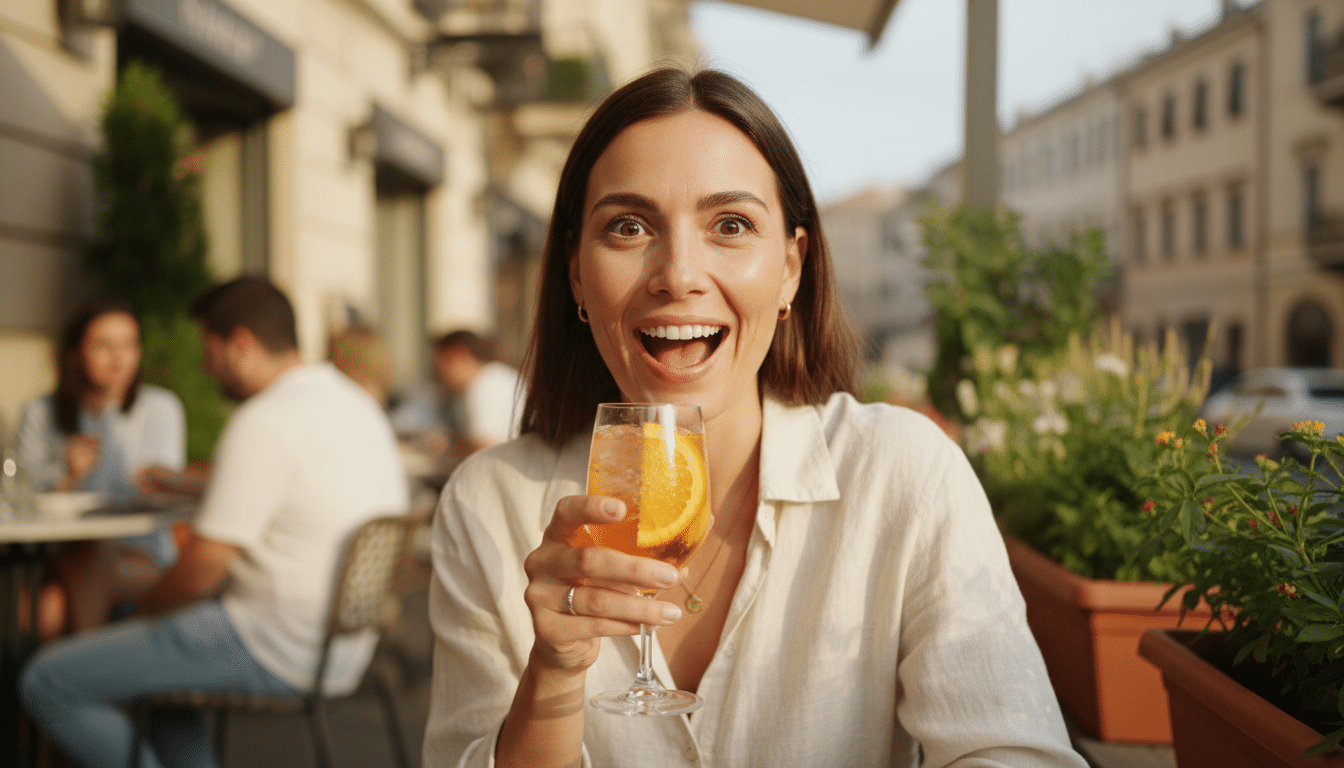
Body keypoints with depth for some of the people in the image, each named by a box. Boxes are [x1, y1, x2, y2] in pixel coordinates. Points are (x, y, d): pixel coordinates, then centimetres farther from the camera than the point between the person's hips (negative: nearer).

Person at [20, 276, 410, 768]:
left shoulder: (264, 421, -21)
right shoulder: (356, 401, 9)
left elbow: (205, 563, -21)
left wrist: (143, 612, -1)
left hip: (272, 651, -10)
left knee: (47, 682, -4)